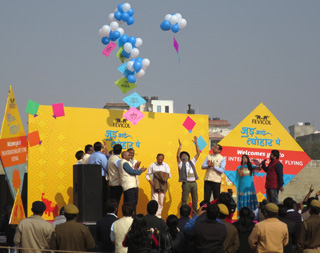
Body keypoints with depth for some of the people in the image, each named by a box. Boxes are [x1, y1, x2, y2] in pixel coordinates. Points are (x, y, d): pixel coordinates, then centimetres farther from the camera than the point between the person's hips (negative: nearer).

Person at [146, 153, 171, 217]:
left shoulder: (166, 165, 9)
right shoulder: (152, 165, 6)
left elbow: (169, 175, 2)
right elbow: (147, 175, 7)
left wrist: (166, 177, -20)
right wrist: (150, 181, -10)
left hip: (163, 185, 2)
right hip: (155, 185, -2)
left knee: (161, 202, 4)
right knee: (155, 201, -12)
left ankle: (159, 215, 12)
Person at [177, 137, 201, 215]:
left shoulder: (192, 162, 20)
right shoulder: (181, 164, 8)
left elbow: (198, 153, 17)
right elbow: (177, 156, -8)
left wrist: (196, 143, 11)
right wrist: (180, 146, -11)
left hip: (194, 183, 4)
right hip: (186, 183, -4)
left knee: (195, 200, 6)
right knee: (184, 200, -5)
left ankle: (195, 213, 11)